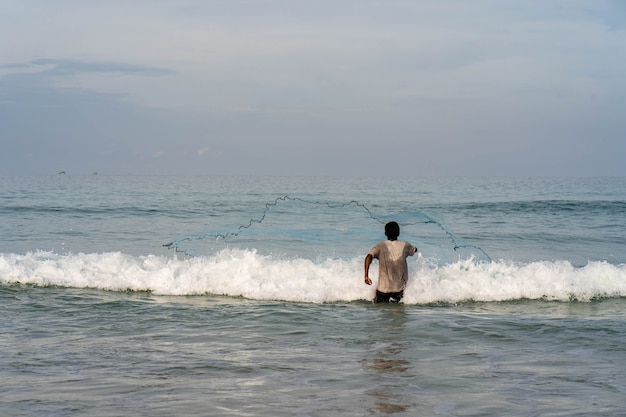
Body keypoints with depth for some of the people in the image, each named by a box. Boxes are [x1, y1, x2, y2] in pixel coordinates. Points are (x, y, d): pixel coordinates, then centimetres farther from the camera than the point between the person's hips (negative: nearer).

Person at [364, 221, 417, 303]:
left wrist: (366, 276, -23)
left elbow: (369, 257, -20)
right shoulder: (405, 246, 1)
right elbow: (415, 250, 24)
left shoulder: (380, 246, -3)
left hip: (383, 289, -1)